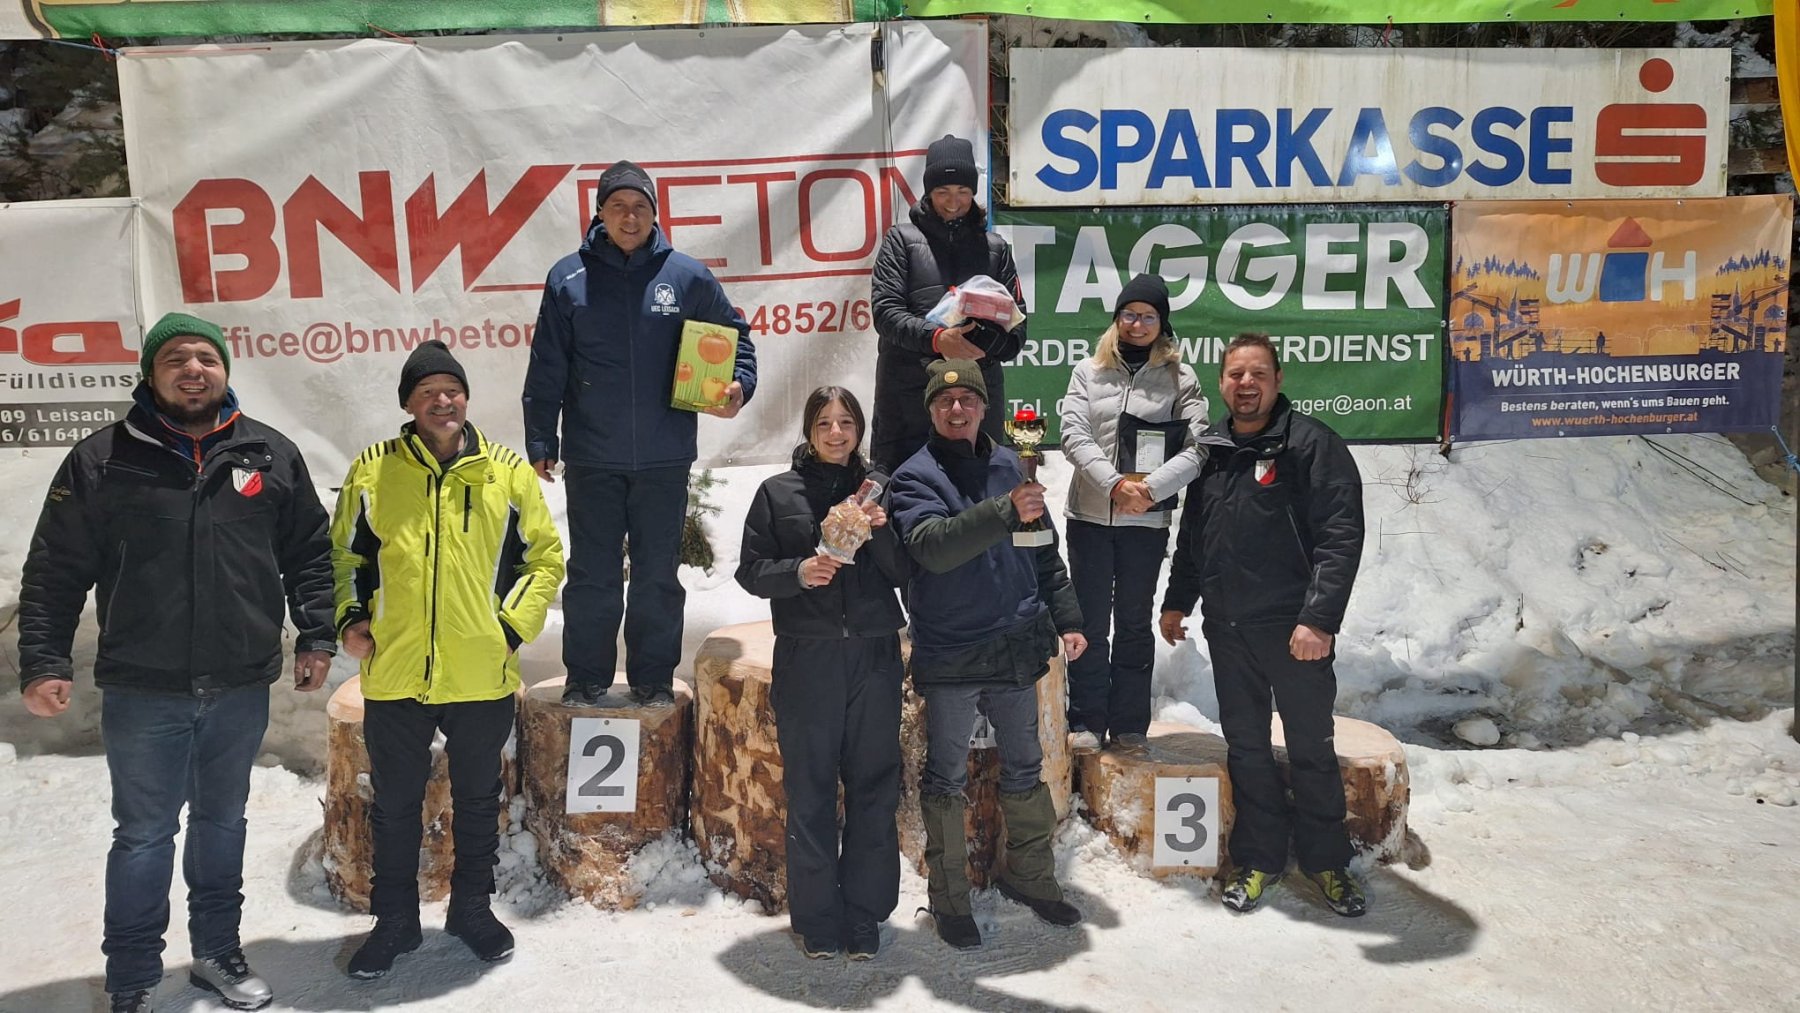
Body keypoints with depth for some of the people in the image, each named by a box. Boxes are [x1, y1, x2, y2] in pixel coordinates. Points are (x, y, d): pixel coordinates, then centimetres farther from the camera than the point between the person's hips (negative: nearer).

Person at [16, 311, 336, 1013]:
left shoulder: (272, 455, 3)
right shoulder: (101, 461, -2)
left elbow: (309, 553, 8)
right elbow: (55, 572, 0)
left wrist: (315, 637, 4)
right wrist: (43, 661, -6)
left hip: (241, 689, 2)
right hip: (142, 693, -2)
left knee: (223, 821, 17)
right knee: (143, 835, 7)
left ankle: (218, 951, 33)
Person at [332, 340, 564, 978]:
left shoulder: (508, 473, 0)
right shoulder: (372, 471, 1)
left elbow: (545, 558, 6)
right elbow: (343, 554, 12)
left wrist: (514, 625, -4)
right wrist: (349, 618, -1)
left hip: (483, 679, 0)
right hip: (394, 678, 0)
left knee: (478, 800, 16)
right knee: (394, 806, 13)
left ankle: (472, 907, 35)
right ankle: (395, 920, 31)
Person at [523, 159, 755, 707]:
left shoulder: (688, 276, 1)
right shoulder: (569, 278, 0)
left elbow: (735, 336, 12)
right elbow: (546, 370, 3)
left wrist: (738, 385, -7)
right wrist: (540, 443, 1)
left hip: (666, 460, 0)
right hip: (592, 460, 0)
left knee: (659, 575, 9)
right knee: (592, 576, 8)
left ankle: (654, 678, 23)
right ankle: (586, 679, 22)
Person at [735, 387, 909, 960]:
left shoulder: (879, 487, 10)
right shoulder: (778, 493, 6)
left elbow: (902, 573, 6)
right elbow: (750, 570, 3)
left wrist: (880, 531, -12)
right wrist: (798, 571, -14)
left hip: (873, 655, 2)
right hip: (806, 659, -1)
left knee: (873, 788, 5)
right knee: (810, 791, 3)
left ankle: (864, 915, 17)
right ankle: (817, 918, 16)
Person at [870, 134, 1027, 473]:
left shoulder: (995, 248, 16)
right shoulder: (902, 239, 8)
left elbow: (1016, 325, 12)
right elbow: (885, 311, -3)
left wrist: (986, 346, -11)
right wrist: (935, 338, -20)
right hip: (908, 391, -2)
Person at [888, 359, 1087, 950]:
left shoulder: (1009, 467, 7)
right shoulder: (916, 476, -7)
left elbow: (1044, 552, 14)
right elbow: (931, 545, -27)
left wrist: (1066, 619, 11)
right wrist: (1004, 514, -38)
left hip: (1017, 650, 4)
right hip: (949, 656, -4)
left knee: (1025, 768, 17)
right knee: (946, 779, 7)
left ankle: (1030, 874, 34)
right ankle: (949, 897, 22)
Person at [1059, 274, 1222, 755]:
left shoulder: (1180, 378, 3)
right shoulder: (1089, 372, 6)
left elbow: (1196, 449, -6)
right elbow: (1074, 436, -5)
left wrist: (1149, 487, -20)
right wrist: (1115, 484, -19)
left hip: (1146, 521, -1)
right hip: (1089, 515, 1)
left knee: (1135, 624, 8)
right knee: (1090, 622, 6)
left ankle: (1129, 726, 16)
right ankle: (1086, 722, 15)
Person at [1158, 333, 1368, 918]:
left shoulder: (1312, 443, -8)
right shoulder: (1212, 450, 12)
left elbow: (1341, 536, -15)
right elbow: (1192, 535, 22)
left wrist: (1319, 617, -21)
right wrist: (1177, 600, 21)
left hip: (1294, 630, -5)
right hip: (1227, 628, 5)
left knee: (1312, 749, 6)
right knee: (1246, 748, 12)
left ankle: (1326, 861, 23)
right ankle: (1259, 859, 25)